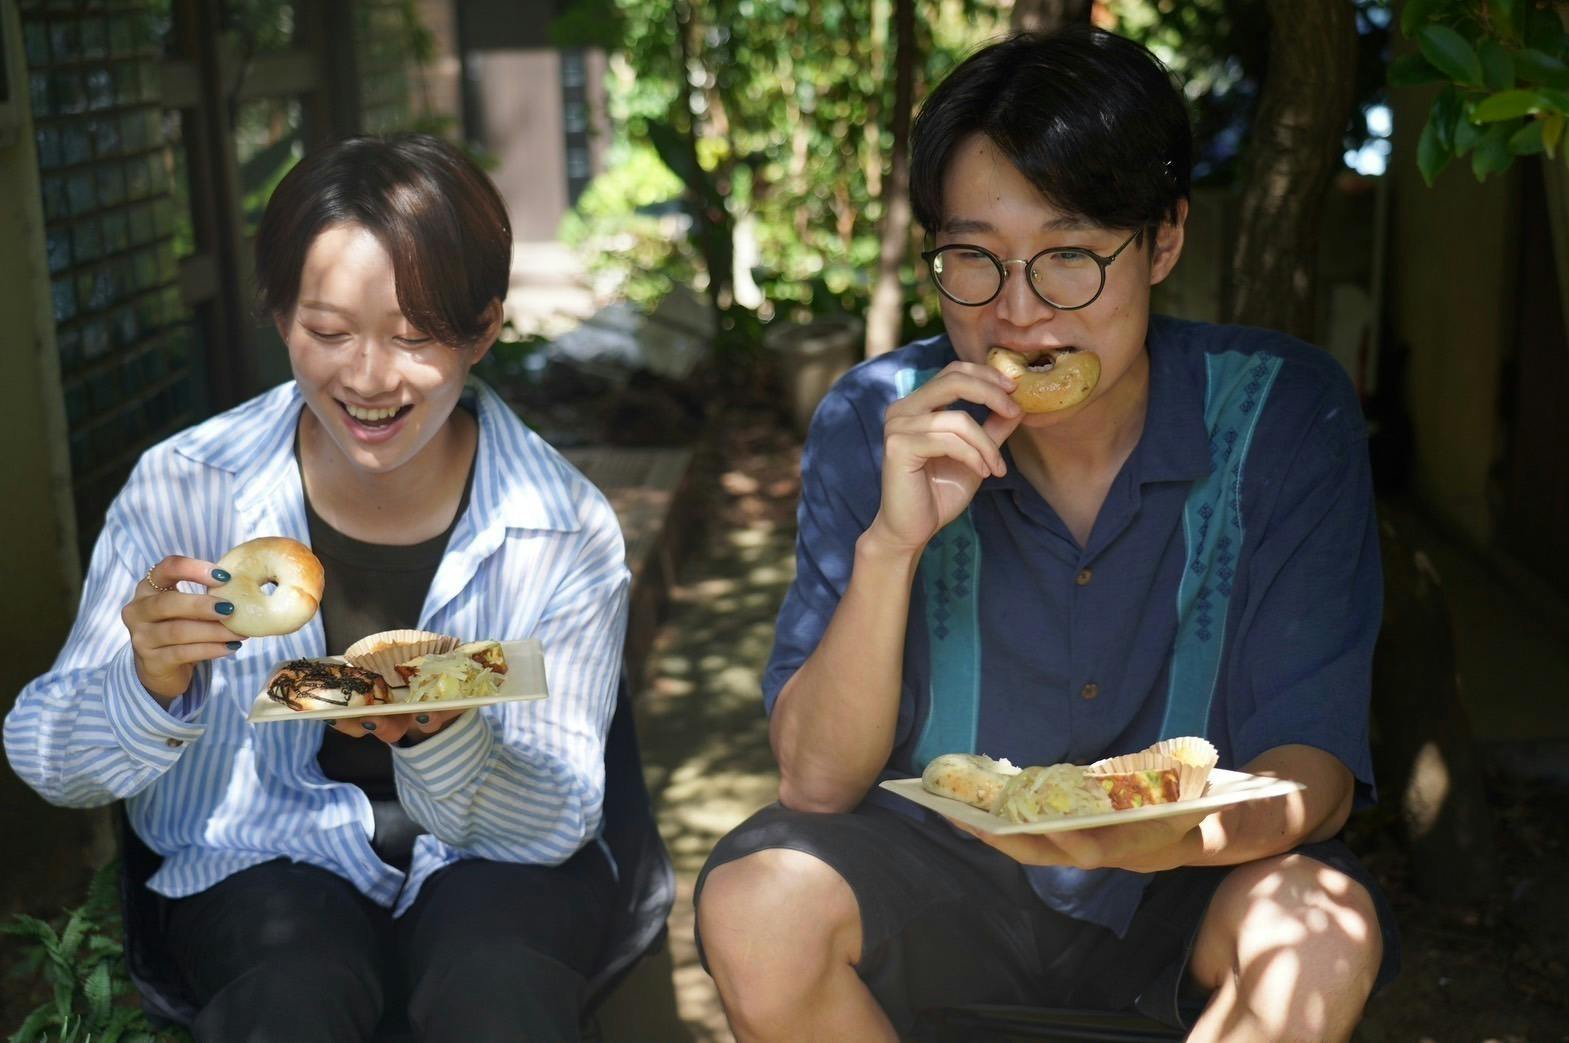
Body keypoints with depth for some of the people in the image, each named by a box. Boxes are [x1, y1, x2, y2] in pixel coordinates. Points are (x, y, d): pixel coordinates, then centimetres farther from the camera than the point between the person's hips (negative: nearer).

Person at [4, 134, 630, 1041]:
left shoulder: (567, 530, -13)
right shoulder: (182, 490, -12)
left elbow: (561, 820, -11)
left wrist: (445, 740, -33)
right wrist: (148, 689, -31)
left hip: (491, 862, 1)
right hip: (267, 857, 0)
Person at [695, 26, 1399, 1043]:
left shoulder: (1281, 414, -14)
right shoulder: (877, 426, -13)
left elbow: (1311, 767, -15)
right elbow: (817, 782, -14)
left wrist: (1179, 836, -38)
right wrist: (891, 543, -30)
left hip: (1171, 888, 0)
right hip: (942, 874, 1)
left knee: (1319, 928, -31)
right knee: (756, 904, -27)